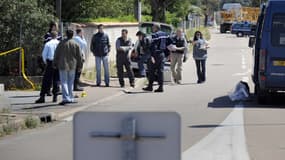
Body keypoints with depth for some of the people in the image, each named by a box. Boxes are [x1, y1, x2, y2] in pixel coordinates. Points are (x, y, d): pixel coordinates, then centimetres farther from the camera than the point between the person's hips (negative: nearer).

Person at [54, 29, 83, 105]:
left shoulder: (62, 43, -5)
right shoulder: (76, 44, 1)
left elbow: (56, 54, -1)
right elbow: (79, 56, 4)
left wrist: (55, 63, 10)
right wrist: (79, 65, 13)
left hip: (63, 65, -3)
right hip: (72, 66, 3)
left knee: (64, 82, -2)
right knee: (70, 82, 14)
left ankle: (66, 98, -14)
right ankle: (71, 98, 17)